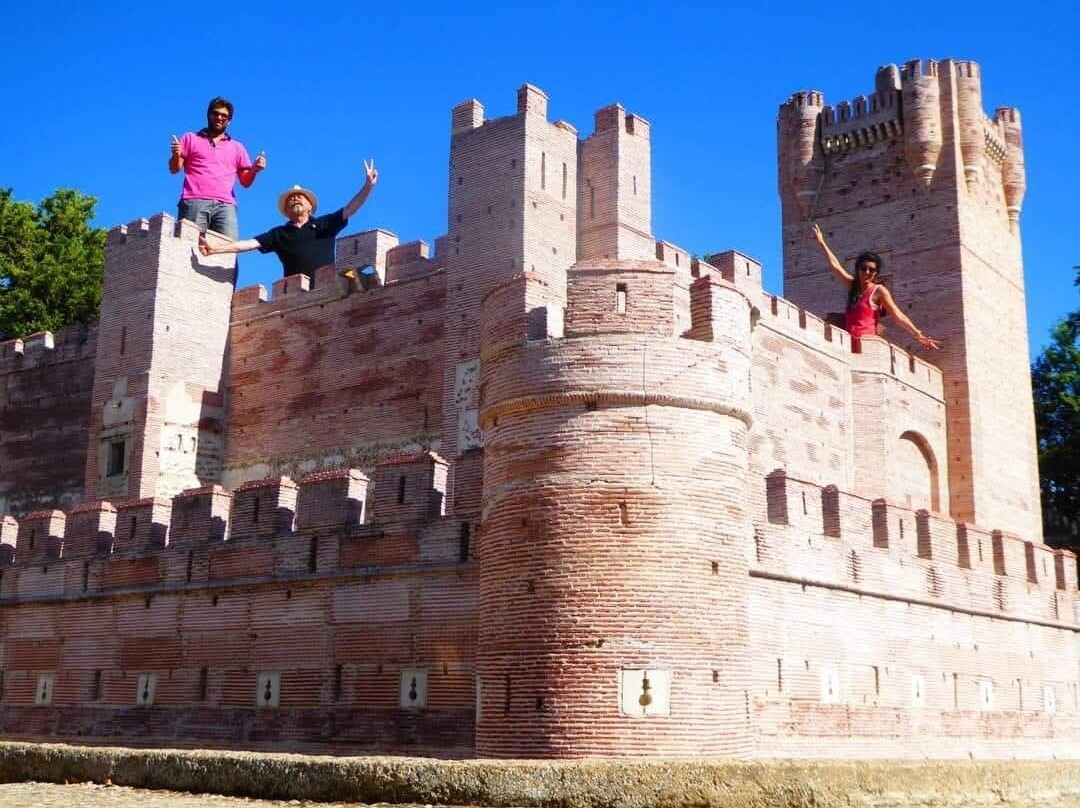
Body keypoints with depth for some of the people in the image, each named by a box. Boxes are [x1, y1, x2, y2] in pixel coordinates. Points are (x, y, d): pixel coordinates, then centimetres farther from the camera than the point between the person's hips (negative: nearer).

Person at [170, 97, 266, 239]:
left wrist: (254, 169, 0)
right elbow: (174, 169, 16)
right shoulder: (190, 138, 23)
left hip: (225, 206, 1)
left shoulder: (237, 147, 26)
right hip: (194, 202, -1)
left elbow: (245, 182, 21)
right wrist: (176, 155, -6)